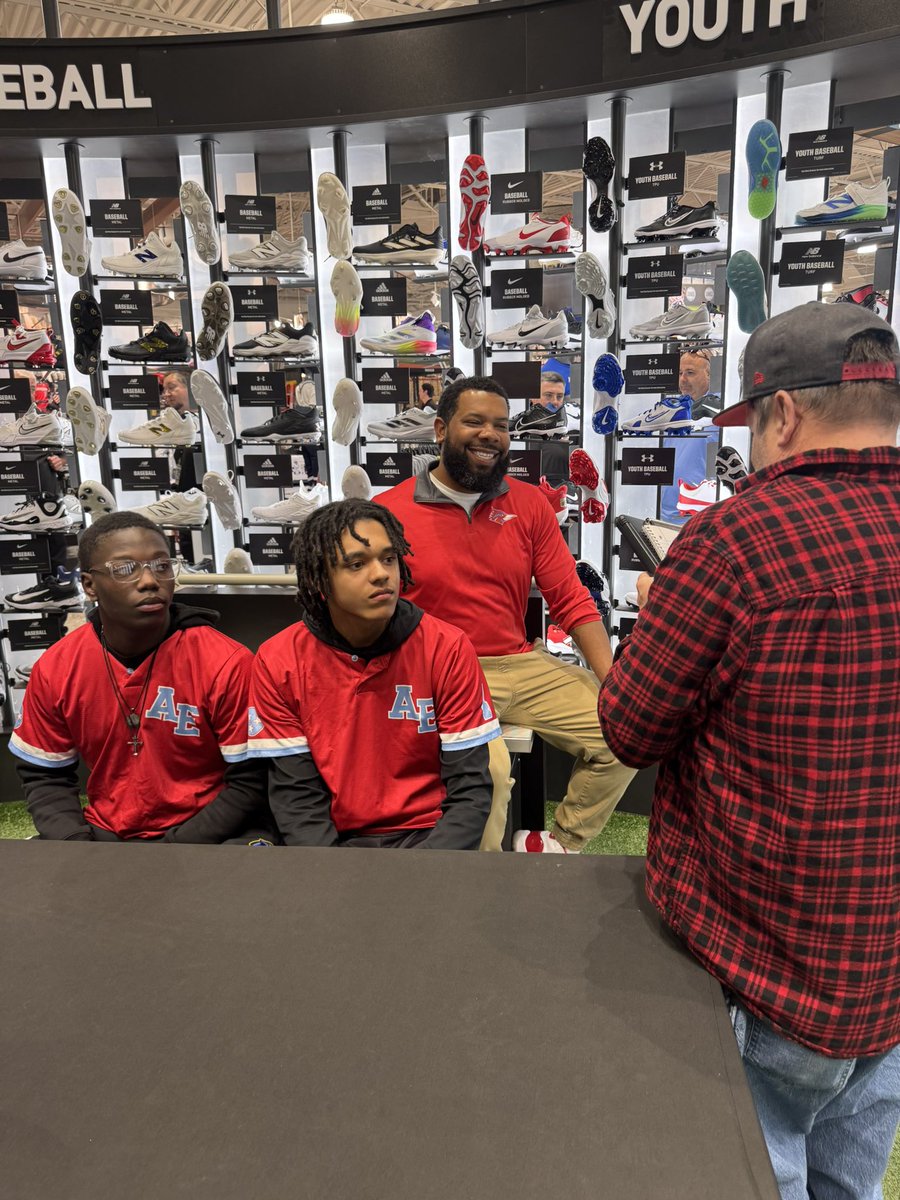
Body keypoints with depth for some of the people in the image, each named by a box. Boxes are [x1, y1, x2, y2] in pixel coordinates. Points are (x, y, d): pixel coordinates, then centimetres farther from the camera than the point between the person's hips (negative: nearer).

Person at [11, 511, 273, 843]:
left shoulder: (226, 663, -16)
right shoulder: (54, 669, -3)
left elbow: (249, 780, -12)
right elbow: (44, 776, 8)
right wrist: (76, 844, -9)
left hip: (211, 834, -3)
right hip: (106, 834, 4)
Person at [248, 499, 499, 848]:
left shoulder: (447, 648, -5)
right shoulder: (278, 662, -2)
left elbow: (470, 791, -4)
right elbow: (296, 797, -1)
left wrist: (431, 852, -19)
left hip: (429, 834, -1)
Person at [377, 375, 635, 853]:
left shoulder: (530, 504, 7)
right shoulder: (388, 512, -4)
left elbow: (572, 602, 5)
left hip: (523, 665, 5)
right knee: (487, 769, -30)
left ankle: (558, 843, 16)